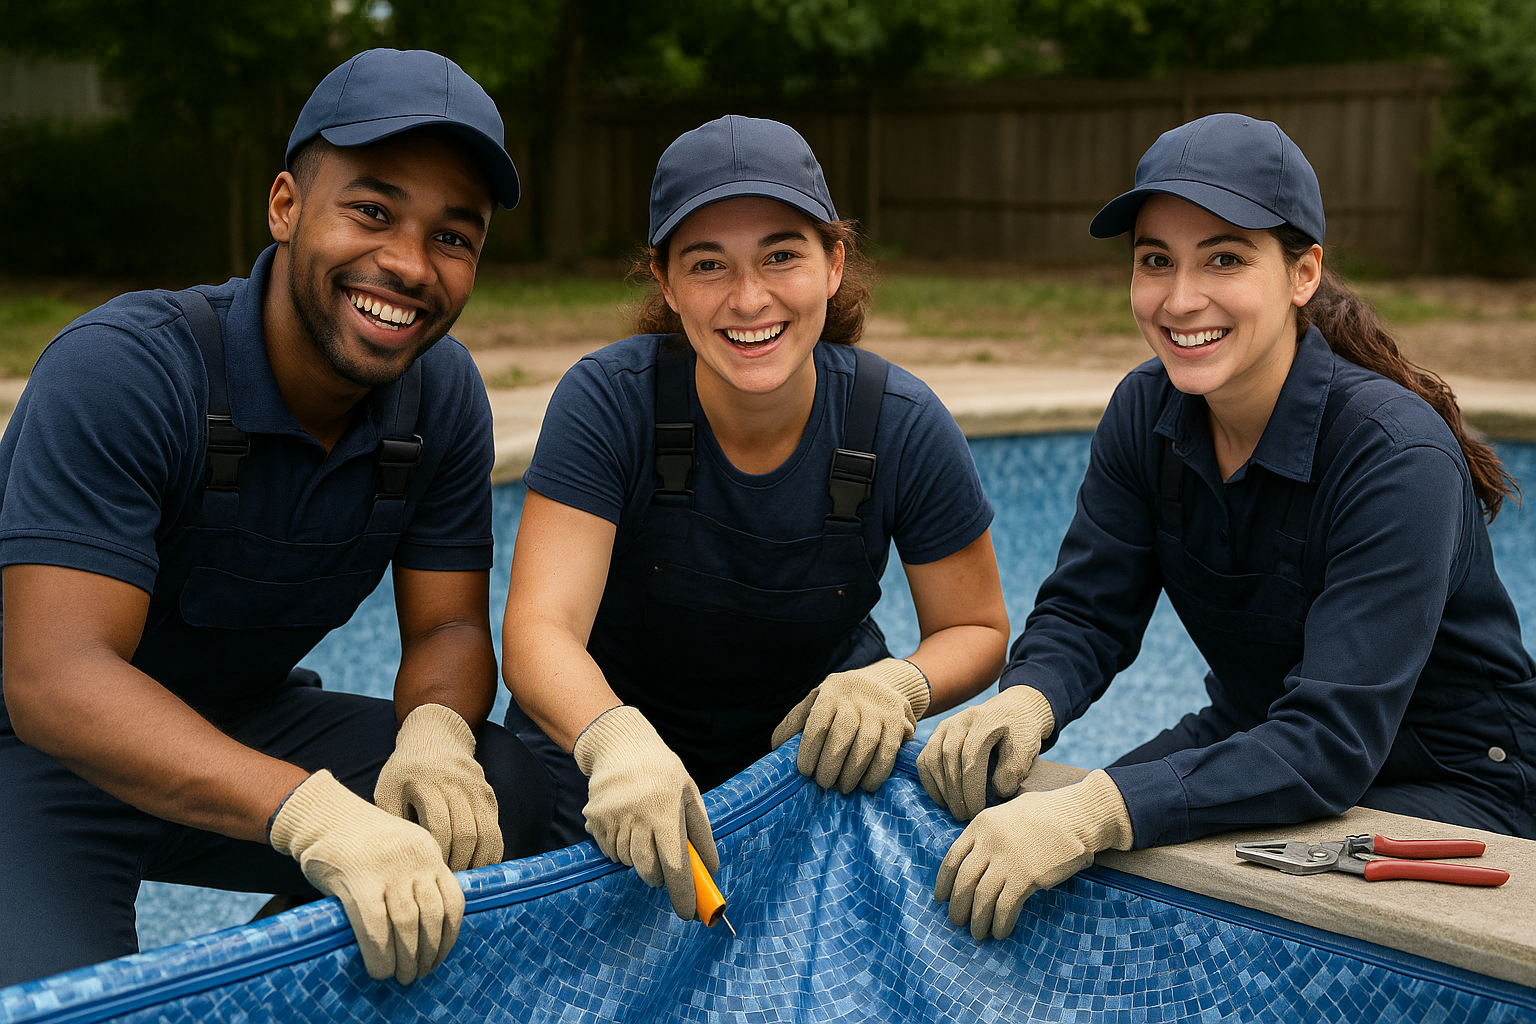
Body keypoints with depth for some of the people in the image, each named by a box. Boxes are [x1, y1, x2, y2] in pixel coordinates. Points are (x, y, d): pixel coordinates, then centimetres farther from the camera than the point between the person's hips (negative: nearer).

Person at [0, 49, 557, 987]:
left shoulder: (443, 393, -7)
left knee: (509, 794, -17)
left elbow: (449, 625, -4)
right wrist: (312, 813, -50)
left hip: (242, 728, 6)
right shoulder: (124, 371, -27)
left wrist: (435, 738, -31)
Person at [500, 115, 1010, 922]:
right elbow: (539, 629, -29)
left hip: (821, 760, 2)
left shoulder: (902, 425, -16)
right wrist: (615, 743, -52)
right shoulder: (609, 401, -21)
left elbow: (977, 629, -3)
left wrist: (900, 686, -26)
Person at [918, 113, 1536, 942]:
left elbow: (1333, 744, -35)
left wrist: (1097, 813, -46)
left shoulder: (1399, 457, -29)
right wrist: (1024, 703, -31)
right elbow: (1086, 612, -6)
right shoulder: (1146, 412, -9)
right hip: (1255, 740, 5)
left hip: (1453, 787, -5)